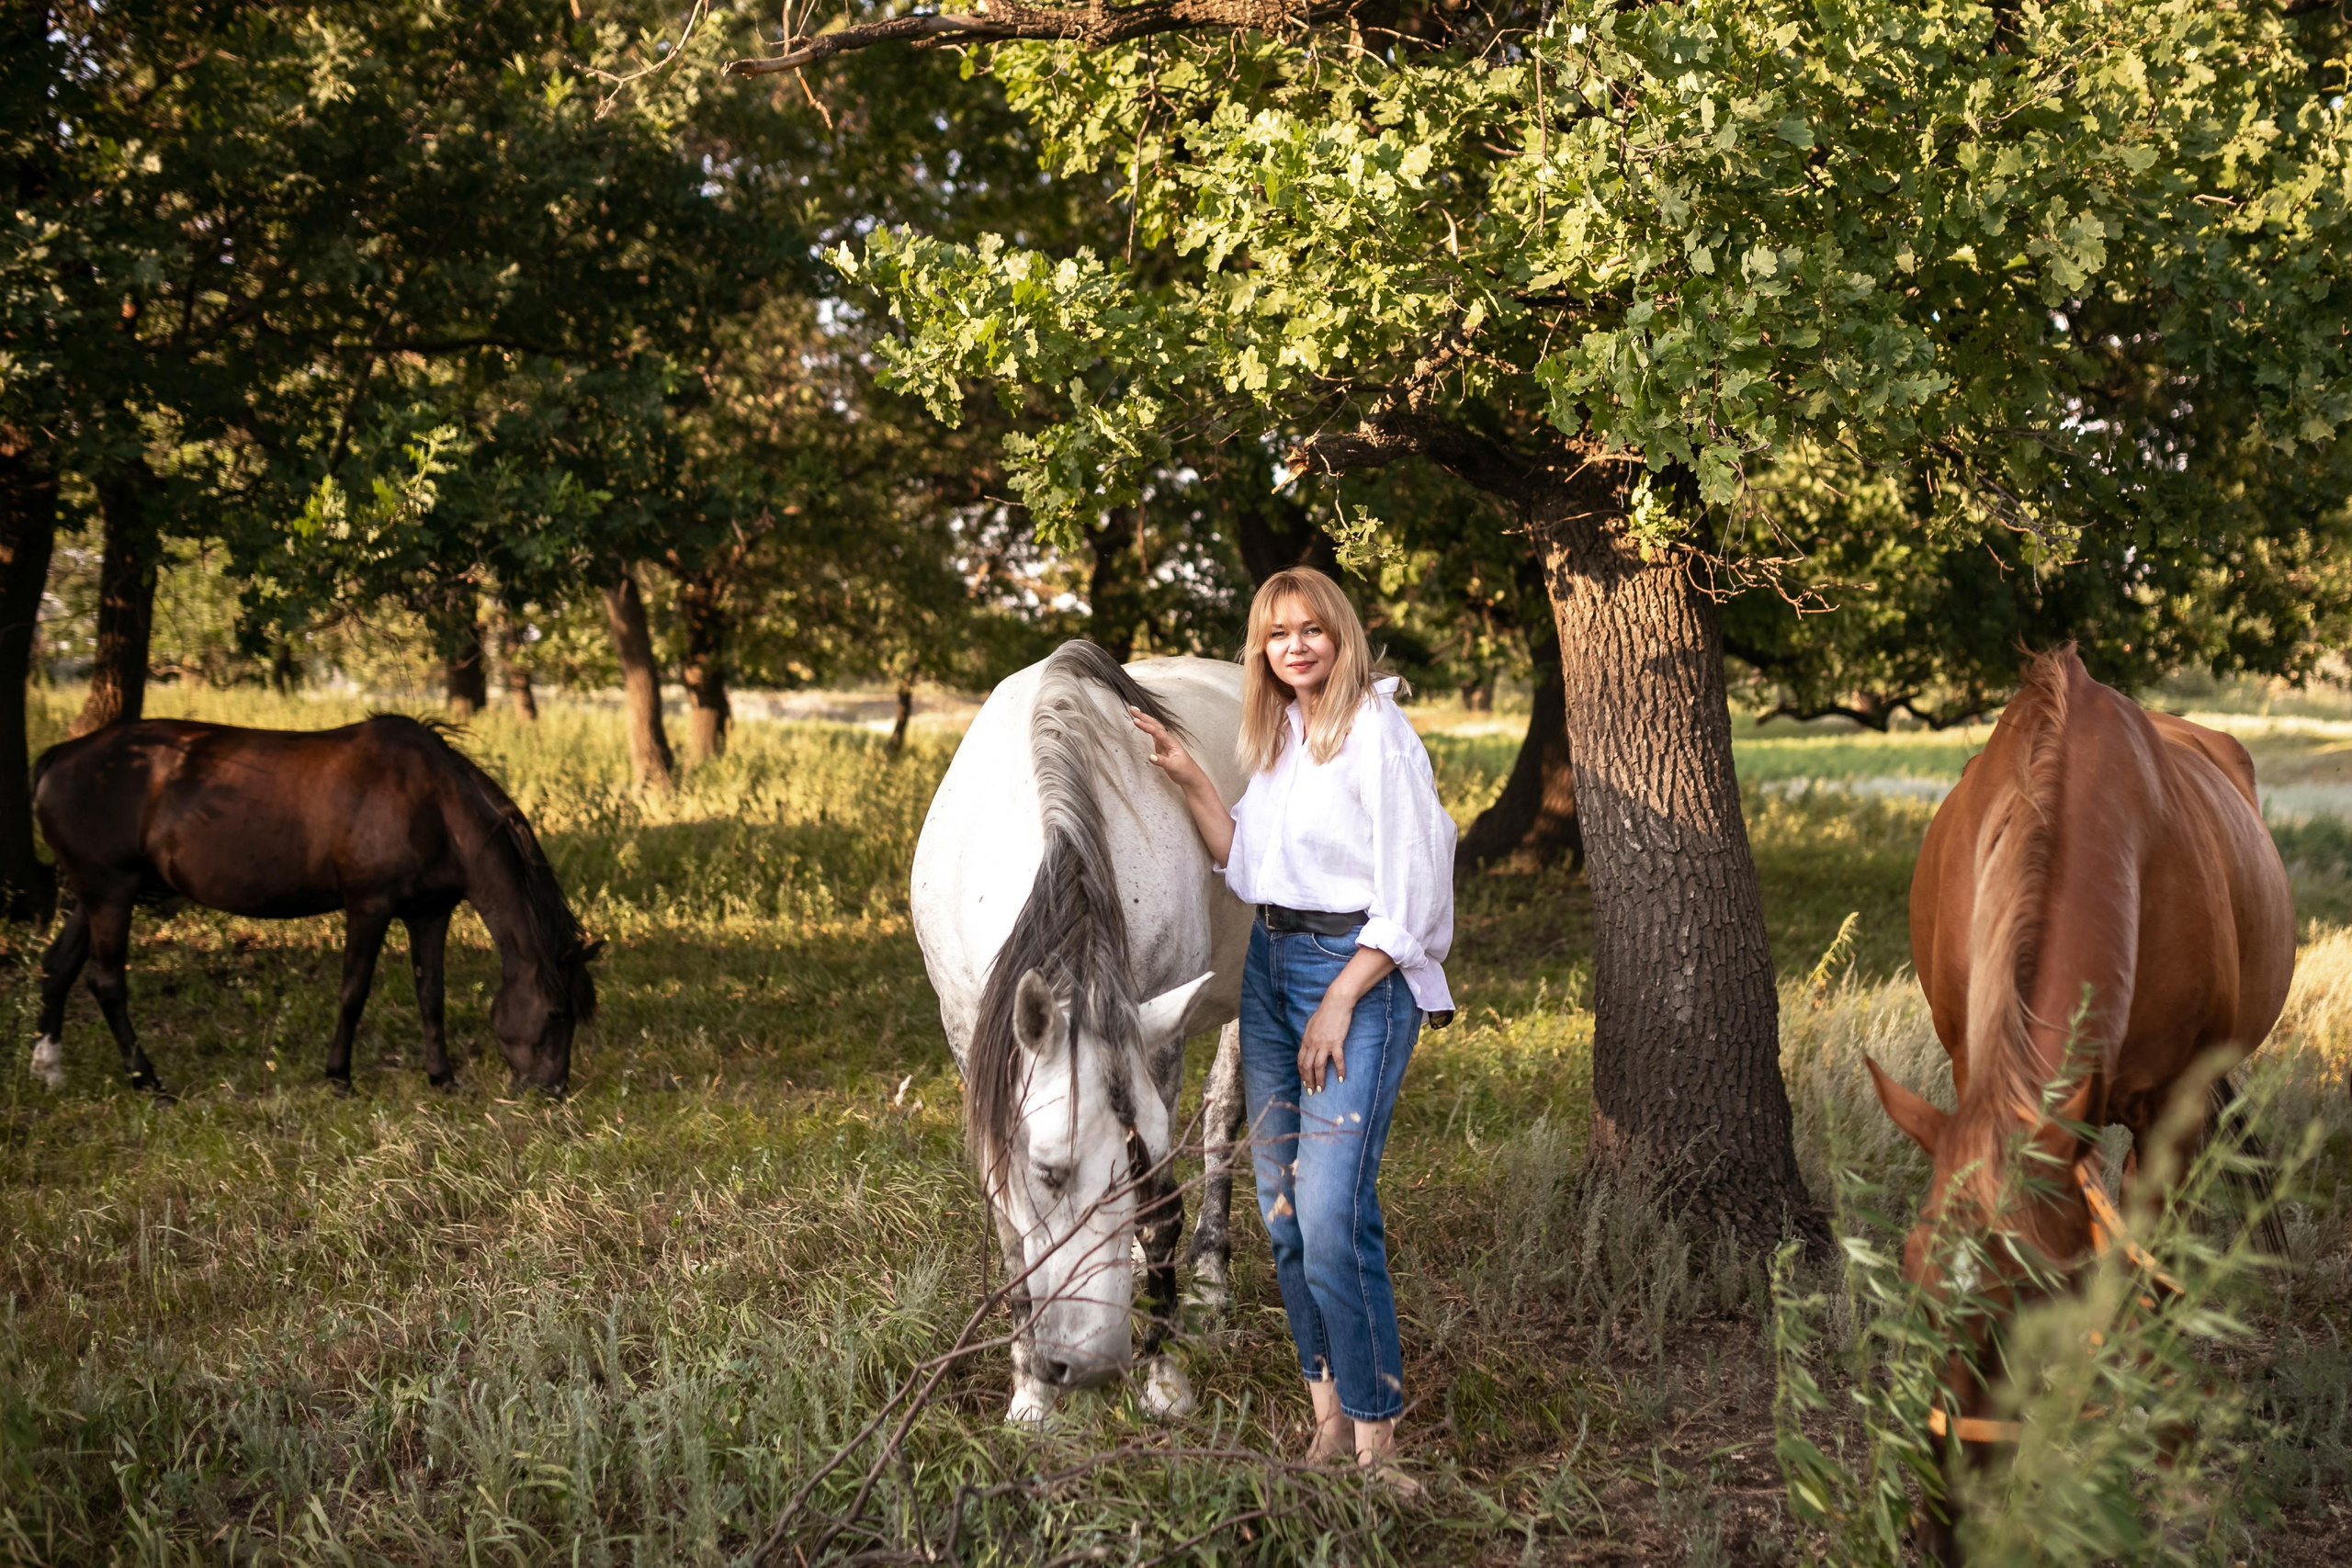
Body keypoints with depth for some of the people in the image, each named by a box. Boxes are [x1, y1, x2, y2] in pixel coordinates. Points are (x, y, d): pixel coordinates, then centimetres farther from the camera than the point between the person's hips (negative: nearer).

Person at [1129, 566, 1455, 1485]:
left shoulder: (1379, 734, -10)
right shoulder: (1278, 737, 15)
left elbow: (1409, 896, -13)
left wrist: (1339, 1003, -15)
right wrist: (1187, 778, 10)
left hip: (1358, 970, -8)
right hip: (1270, 964, 8)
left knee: (1333, 1210, -16)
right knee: (1281, 1203, 7)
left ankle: (1377, 1437, -8)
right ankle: (1328, 1421, 15)